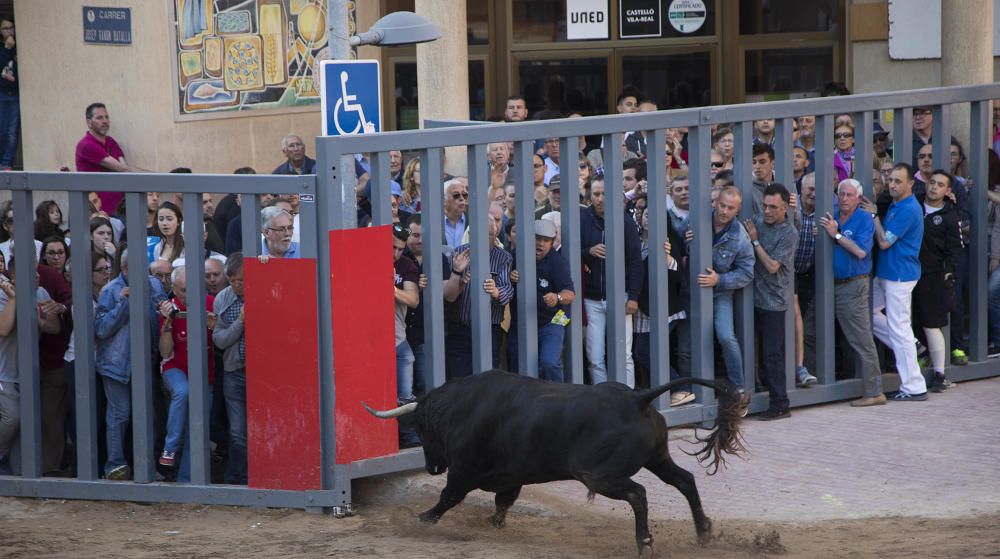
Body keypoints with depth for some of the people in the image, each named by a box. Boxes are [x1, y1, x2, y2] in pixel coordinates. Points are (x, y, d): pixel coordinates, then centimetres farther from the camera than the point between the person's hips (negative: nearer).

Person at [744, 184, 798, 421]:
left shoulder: (789, 233, -10)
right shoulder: (757, 222, 6)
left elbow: (772, 266, -15)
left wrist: (755, 241, -11)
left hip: (774, 301, -6)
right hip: (755, 297, 6)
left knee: (772, 354, -5)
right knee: (761, 351, 10)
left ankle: (779, 405, 1)